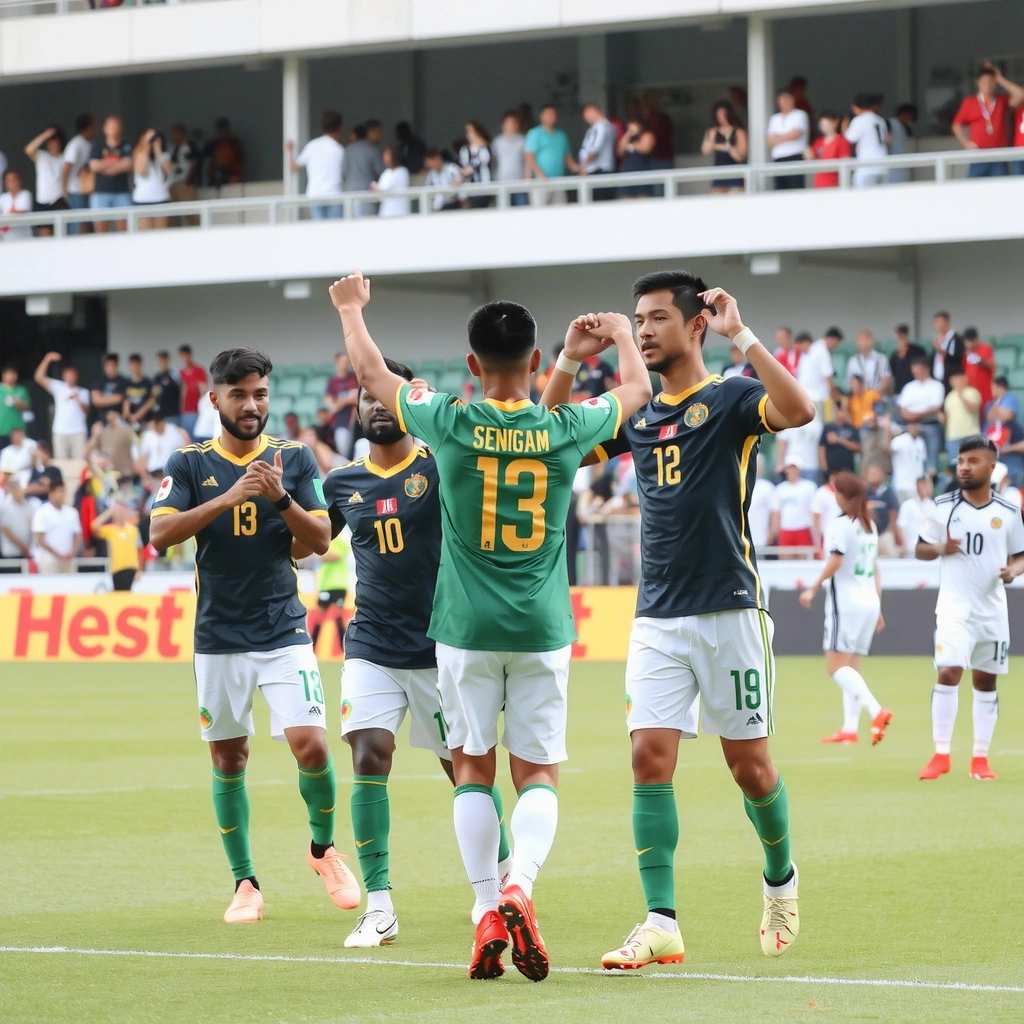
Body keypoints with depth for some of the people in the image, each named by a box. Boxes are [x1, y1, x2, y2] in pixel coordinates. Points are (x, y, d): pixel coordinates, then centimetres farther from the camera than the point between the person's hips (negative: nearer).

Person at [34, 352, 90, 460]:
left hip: (78, 432, 1)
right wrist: (47, 360, -11)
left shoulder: (83, 392, 14)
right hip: (61, 432, 0)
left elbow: (86, 411, 5)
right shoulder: (58, 387, 9)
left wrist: (79, 401, -13)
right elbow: (39, 378, -2)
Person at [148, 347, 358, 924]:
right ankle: (245, 884, 16)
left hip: (285, 632, -1)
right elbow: (161, 534, -11)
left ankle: (324, 849, 13)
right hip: (219, 638, 1)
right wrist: (229, 498, -22)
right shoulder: (190, 464, 2)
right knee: (228, 759, 5)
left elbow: (321, 541, -1)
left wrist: (280, 497, -18)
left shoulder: (295, 460, 4)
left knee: (311, 745, -13)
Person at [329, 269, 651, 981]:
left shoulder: (450, 423, -6)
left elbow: (372, 373, 11)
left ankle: (488, 911, -1)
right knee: (539, 772, 4)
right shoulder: (566, 429, -4)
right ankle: (520, 889, -21)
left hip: (467, 628, 0)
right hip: (542, 628, 0)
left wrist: (352, 309, 29)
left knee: (473, 767, 9)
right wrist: (622, 333, 37)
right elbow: (638, 389, 17)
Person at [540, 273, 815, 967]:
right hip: (658, 617, 5)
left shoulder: (730, 398, -5)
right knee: (650, 757, -8)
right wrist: (569, 362, 4)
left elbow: (798, 410, -25)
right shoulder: (637, 415, 13)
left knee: (749, 765, 3)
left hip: (729, 610, -5)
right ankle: (662, 925, -8)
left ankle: (781, 881, 30)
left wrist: (740, 335, -25)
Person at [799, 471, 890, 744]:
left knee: (836, 665, -10)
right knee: (852, 667, 11)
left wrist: (813, 588, -13)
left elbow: (835, 562, -20)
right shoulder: (870, 526, 14)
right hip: (870, 600, 8)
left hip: (846, 600, -8)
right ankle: (850, 728, 5)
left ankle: (876, 710, -26)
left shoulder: (841, 525, -10)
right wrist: (878, 606, 20)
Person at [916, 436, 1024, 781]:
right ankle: (941, 755, -11)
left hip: (993, 609, 2)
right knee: (948, 673, -16)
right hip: (955, 606, -2)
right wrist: (940, 548, -16)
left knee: (986, 682, 9)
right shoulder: (943, 506, -2)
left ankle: (981, 757, 18)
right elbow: (921, 549, 5)